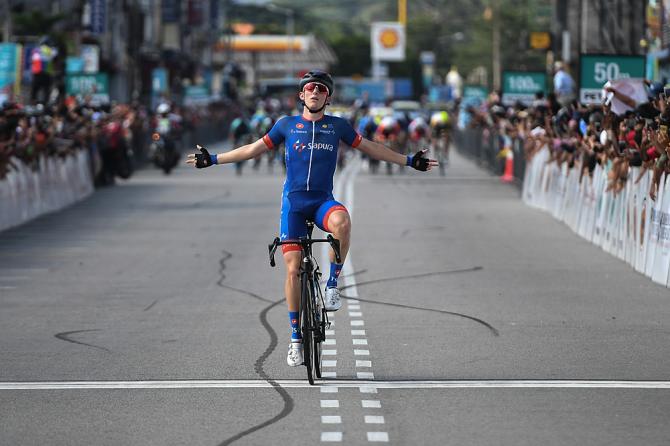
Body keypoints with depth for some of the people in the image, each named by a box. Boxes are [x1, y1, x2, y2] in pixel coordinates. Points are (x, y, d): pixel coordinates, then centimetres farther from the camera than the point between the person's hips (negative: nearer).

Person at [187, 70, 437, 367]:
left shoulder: (337, 126, 6)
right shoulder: (287, 125, 6)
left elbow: (370, 148, 15)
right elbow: (255, 148, 14)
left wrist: (409, 161, 13)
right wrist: (213, 159, 13)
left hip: (322, 201, 0)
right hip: (293, 202, 1)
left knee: (342, 222, -37)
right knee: (293, 269, -5)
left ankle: (332, 285, -18)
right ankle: (296, 338, 6)